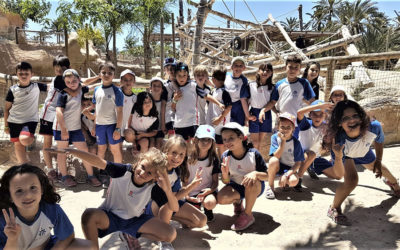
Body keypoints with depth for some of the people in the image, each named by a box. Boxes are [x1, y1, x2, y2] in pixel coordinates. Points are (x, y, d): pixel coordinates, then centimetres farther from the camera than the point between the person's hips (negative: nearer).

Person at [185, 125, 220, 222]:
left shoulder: (214, 159, -3)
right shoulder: (189, 159, -3)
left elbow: (215, 181, -3)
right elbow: (185, 180, 3)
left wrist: (210, 190, -24)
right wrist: (186, 195, -9)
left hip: (208, 190, -1)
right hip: (192, 193, 1)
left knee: (210, 203, -35)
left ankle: (208, 210, 4)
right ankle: (197, 206, 24)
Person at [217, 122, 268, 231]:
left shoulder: (253, 154, -21)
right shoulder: (225, 156, -13)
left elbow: (266, 176, -16)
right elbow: (226, 182, -8)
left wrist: (255, 173, -38)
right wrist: (225, 174, -32)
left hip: (255, 187, -2)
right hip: (236, 187, 2)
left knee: (252, 182, -38)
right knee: (221, 198, -27)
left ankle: (248, 215, -15)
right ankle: (237, 201, 11)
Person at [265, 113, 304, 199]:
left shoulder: (296, 143, -12)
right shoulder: (275, 137, -11)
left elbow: (298, 163, -11)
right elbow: (276, 156, -22)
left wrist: (287, 175, -23)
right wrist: (283, 141, -29)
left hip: (289, 168, 0)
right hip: (277, 166, 1)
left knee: (294, 181, -33)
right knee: (273, 160, -35)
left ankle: (284, 183, 7)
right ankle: (270, 187, -14)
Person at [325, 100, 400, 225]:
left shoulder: (374, 127, -40)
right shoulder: (339, 141, -46)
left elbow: (379, 142, -12)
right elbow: (339, 175, -43)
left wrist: (378, 161, -1)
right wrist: (338, 157, -61)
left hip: (364, 152, 4)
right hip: (346, 155, -4)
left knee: (378, 169, 28)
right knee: (351, 181, -27)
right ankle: (334, 209, 0)